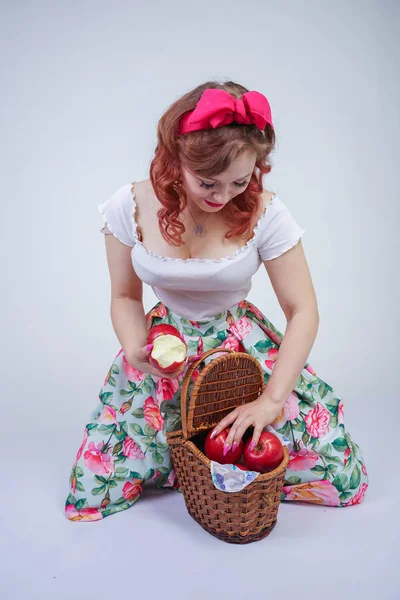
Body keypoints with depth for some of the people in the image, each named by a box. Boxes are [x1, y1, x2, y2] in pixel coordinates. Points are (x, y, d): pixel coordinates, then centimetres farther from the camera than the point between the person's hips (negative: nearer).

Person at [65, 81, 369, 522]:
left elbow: (303, 311, -14)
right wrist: (135, 350, -25)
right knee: (95, 492, -3)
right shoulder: (131, 206, -15)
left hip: (246, 350, 0)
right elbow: (125, 298, -3)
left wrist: (271, 399, -24)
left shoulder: (265, 212, -19)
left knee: (341, 476, -4)